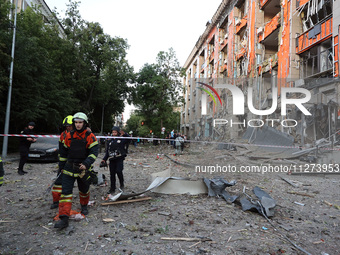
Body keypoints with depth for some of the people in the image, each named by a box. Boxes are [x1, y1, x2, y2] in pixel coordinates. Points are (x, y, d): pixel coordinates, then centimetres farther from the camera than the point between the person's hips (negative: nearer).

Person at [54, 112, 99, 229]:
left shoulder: (90, 136, -8)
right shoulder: (69, 136, 3)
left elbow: (94, 152, -15)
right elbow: (64, 152, 13)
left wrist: (86, 164, -29)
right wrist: (62, 166, 14)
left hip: (83, 168, -2)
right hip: (69, 168, 2)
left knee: (84, 190, 17)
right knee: (65, 191, -8)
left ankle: (84, 206, 46)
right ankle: (64, 218, -5)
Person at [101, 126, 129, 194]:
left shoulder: (121, 140, 3)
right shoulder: (110, 141, 15)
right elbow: (107, 151, 17)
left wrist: (124, 134, -26)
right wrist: (104, 159, 9)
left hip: (119, 159, -4)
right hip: (112, 160, 4)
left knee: (119, 171, -19)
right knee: (112, 174, 6)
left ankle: (122, 184, 7)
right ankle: (112, 189, 18)